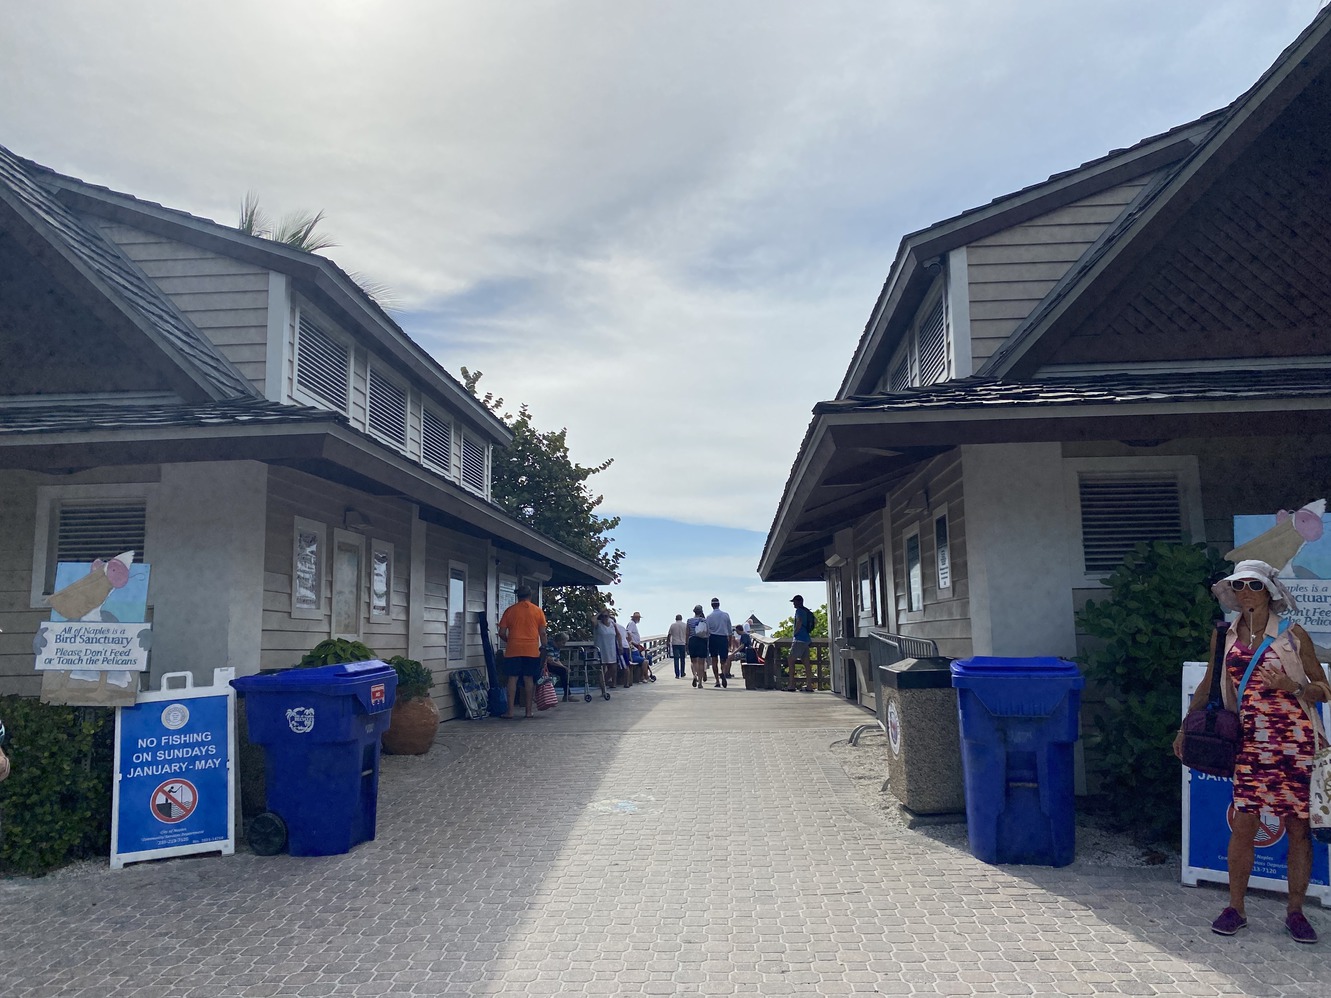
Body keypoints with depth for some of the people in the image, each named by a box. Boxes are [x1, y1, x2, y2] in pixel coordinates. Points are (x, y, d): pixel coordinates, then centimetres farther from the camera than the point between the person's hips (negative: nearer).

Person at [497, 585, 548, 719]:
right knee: (529, 679, 6)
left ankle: (510, 711, 0)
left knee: (512, 678, 2)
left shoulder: (510, 611, 3)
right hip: (532, 650, 1)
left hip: (513, 650, -1)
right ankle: (529, 710, 7)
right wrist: (543, 646, 15)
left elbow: (502, 633, 3)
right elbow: (543, 633, 3)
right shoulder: (538, 610, 4)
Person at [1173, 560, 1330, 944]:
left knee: (1299, 826, 4)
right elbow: (1209, 686, 18)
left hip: (1295, 739, -1)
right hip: (1250, 741, 2)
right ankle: (1235, 908, 11)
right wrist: (1185, 729, 17)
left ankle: (1295, 911, 17)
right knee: (1243, 823, 0)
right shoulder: (1225, 636, 8)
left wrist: (1294, 686, -16)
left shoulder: (1293, 635, 1)